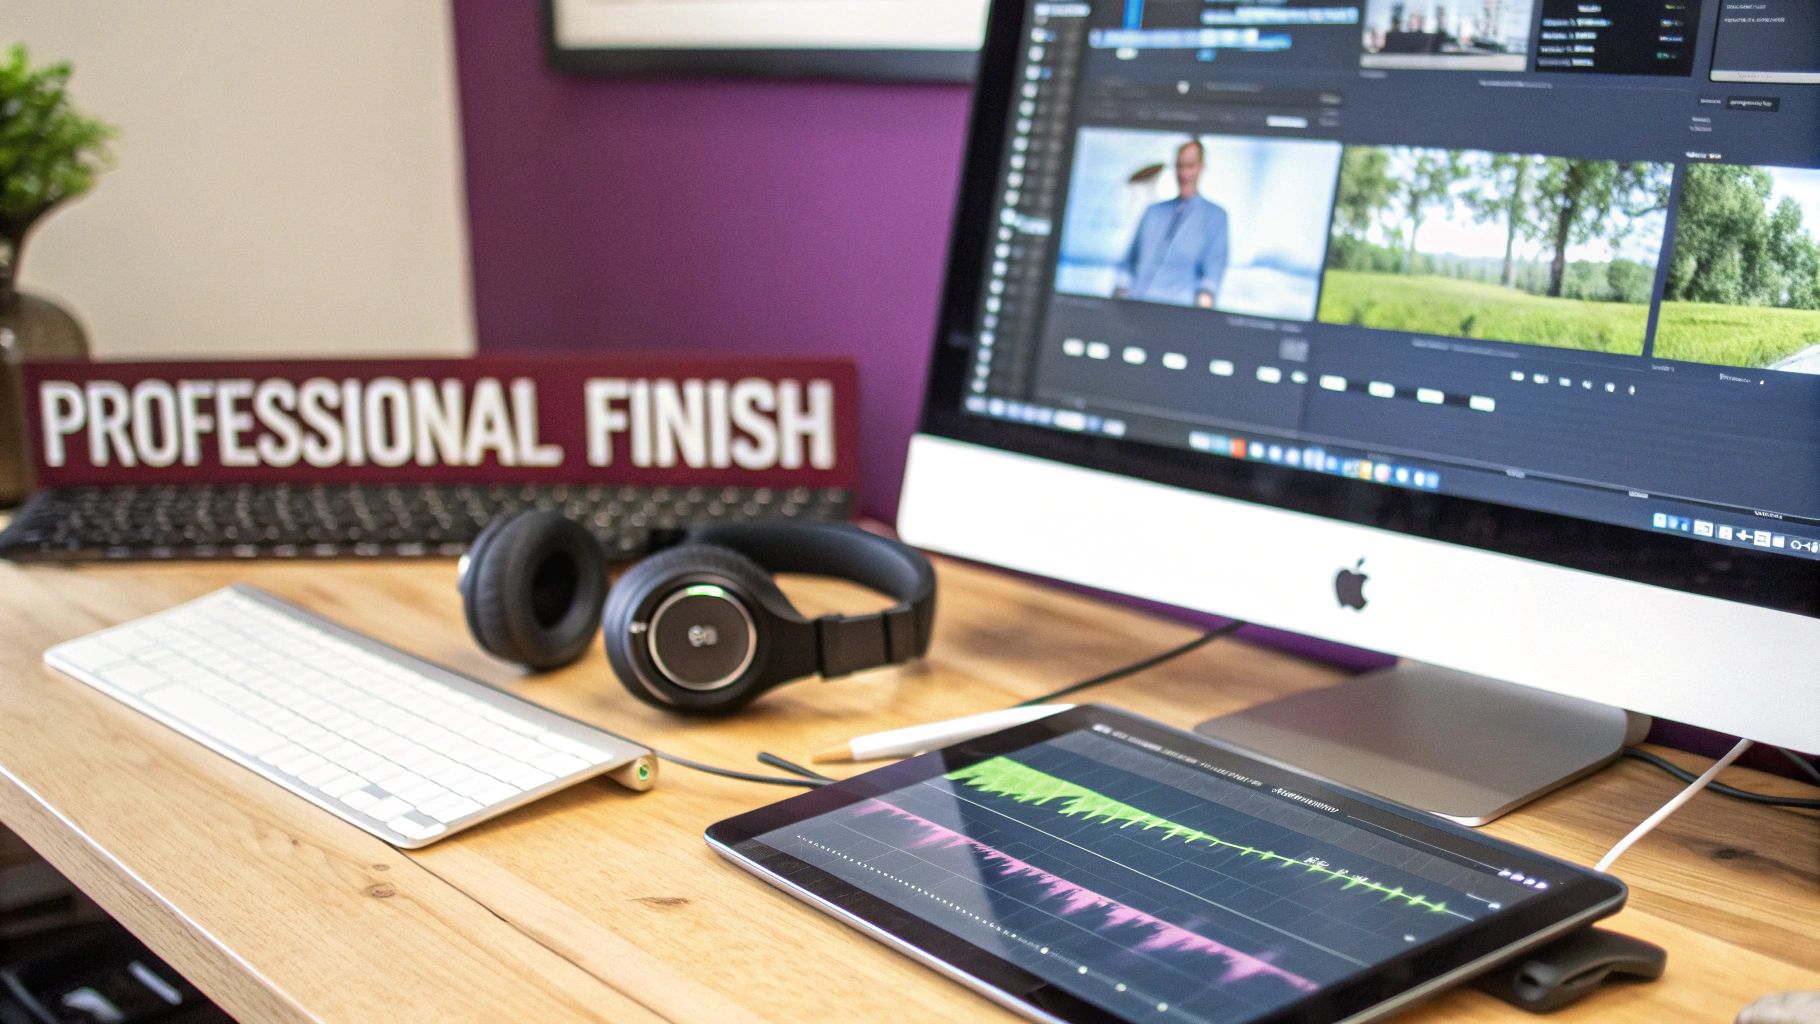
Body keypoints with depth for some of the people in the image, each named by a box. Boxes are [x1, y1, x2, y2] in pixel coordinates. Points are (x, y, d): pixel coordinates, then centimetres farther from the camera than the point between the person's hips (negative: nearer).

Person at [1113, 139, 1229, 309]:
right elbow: (1128, 262, 21)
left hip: (1175, 306, -3)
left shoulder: (1215, 216, 10)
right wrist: (1120, 293, 3)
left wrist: (1205, 297, -17)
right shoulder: (1153, 212, 21)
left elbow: (1214, 269, 1)